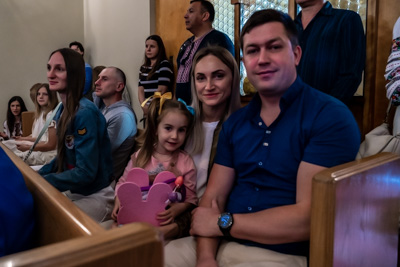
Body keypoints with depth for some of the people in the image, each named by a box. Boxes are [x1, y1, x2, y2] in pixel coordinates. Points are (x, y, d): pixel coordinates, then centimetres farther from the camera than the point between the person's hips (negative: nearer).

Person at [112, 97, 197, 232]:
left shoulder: (186, 162, -2)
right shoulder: (141, 156, 5)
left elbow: (190, 198, -2)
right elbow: (123, 182, 13)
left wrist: (175, 210, -21)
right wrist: (119, 200, -6)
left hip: (165, 219, 0)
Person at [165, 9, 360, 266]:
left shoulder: (331, 117, -12)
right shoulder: (235, 122, 7)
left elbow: (310, 218, -18)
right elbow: (213, 197, 4)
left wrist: (222, 223, -11)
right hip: (223, 245, 5)